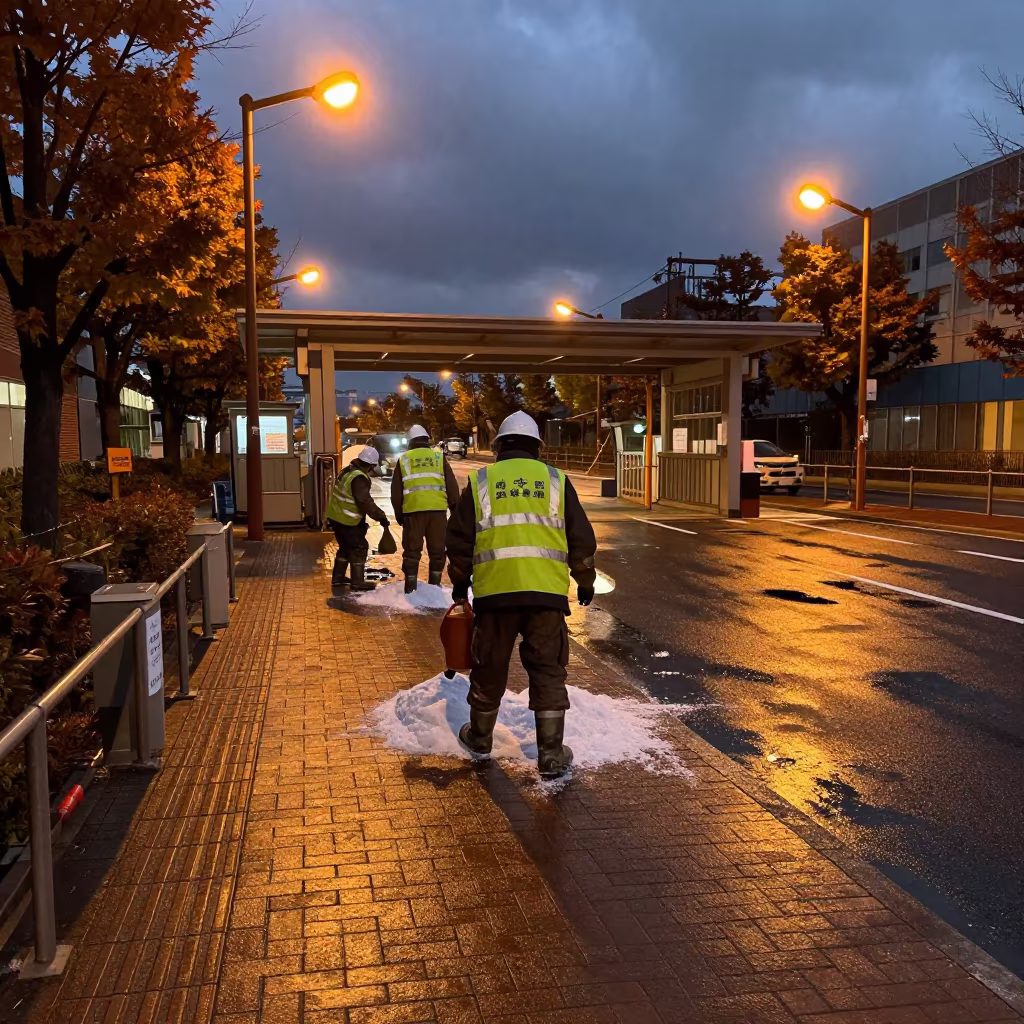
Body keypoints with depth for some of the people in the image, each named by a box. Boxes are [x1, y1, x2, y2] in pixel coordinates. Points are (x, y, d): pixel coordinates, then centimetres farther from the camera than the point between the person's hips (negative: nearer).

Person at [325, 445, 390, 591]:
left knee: (345, 547, 21)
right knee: (359, 548, 1)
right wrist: (380, 517, -23)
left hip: (335, 516, 10)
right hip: (347, 520, -10)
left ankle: (337, 578, 27)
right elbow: (365, 502, -27)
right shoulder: (359, 478, -23)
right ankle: (357, 582, 2)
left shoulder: (347, 471, 8)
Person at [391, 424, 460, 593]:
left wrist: (399, 514, 20)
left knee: (412, 549, 9)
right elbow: (452, 486, 9)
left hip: (413, 510, 0)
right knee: (437, 549, 11)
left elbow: (396, 491, 12)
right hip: (438, 509, 0)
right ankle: (435, 585, 14)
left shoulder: (403, 459, 10)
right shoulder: (439, 457, 10)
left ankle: (410, 586, 9)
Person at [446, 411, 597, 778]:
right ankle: (551, 753, 8)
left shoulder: (480, 482, 8)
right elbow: (581, 539, 9)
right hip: (547, 593, 0)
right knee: (548, 671, 8)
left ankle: (479, 738, 32)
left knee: (489, 669, 15)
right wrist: (585, 580, 21)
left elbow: (460, 540, 9)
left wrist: (460, 581, 22)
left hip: (494, 591, 0)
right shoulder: (556, 481, 9)